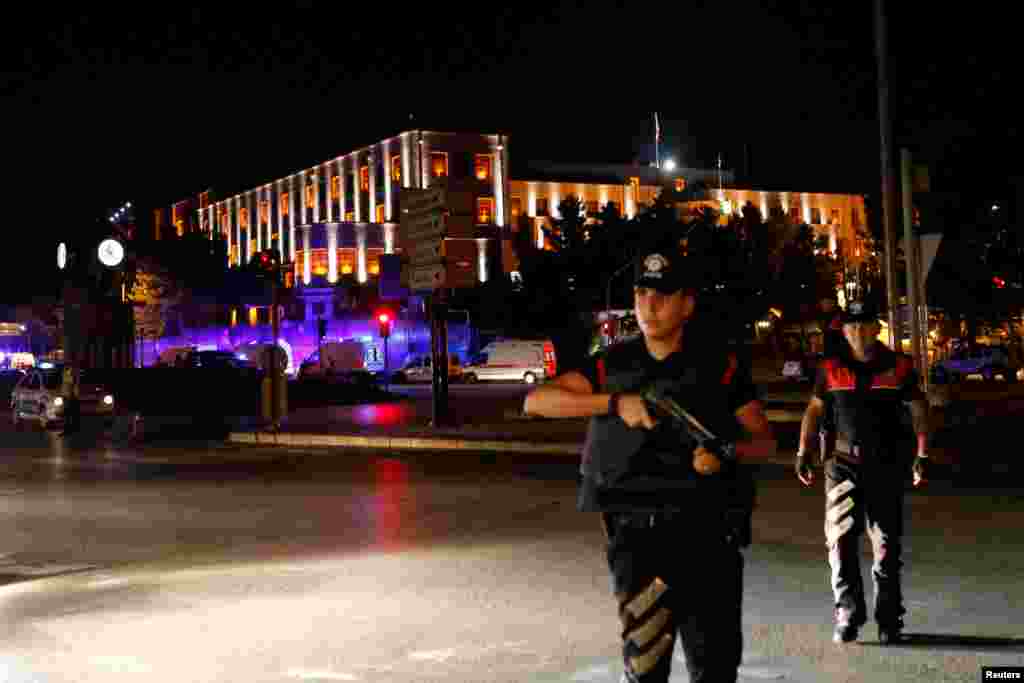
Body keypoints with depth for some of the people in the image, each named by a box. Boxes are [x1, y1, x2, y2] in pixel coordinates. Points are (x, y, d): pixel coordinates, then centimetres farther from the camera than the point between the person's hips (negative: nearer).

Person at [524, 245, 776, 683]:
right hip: (636, 532, 1)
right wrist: (614, 402, -19)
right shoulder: (613, 365, 4)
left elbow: (764, 440, 8)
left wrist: (726, 453, -15)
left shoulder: (720, 365, 1)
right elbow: (535, 402, -7)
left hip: (706, 531, 0)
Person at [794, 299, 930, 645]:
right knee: (840, 538, -10)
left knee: (887, 543, 6)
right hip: (844, 461, 0)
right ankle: (848, 616, -3)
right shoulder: (832, 368, 2)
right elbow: (814, 408, 12)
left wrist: (922, 454, 0)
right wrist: (803, 452, 6)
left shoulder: (899, 366, 1)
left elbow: (918, 409, 7)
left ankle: (889, 620, 17)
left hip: (887, 463, 0)